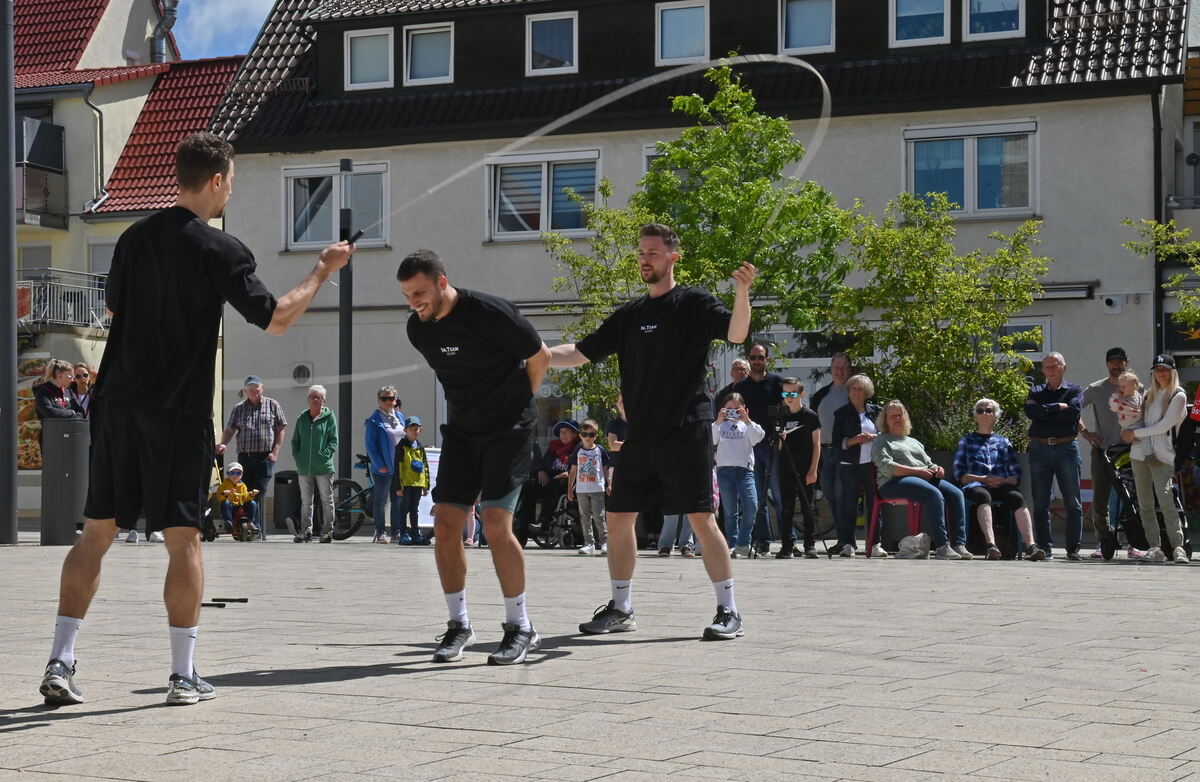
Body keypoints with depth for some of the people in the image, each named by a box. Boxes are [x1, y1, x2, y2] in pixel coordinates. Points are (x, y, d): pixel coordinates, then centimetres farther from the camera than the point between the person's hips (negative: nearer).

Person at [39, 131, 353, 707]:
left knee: (96, 532, 8)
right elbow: (275, 319, -11)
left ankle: (60, 661, 5)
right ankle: (183, 676, 4)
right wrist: (322, 271, 1)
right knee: (183, 539, 1)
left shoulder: (134, 238, 10)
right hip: (178, 410, -5)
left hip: (117, 401, 5)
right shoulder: (219, 250, -9)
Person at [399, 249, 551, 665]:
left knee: (496, 525, -15)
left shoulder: (489, 312, -19)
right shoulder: (418, 328, 0)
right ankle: (458, 625, 12)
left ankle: (520, 627, -2)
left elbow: (540, 356, -6)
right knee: (445, 525, -2)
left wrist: (513, 405, 6)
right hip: (461, 431, 6)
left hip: (508, 430, -6)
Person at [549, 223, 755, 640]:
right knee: (618, 516, 7)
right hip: (640, 434, 6)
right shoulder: (629, 315, 14)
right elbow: (582, 352, 16)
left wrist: (742, 293, -35)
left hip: (686, 433, -6)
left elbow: (736, 332, -17)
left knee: (701, 518, -9)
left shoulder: (694, 304, -1)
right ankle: (620, 609, 19)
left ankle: (728, 612, -2)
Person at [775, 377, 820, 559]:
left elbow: (816, 445, -1)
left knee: (807, 507, 1)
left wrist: (813, 470, -8)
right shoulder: (782, 417, 9)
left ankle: (810, 545, 6)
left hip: (805, 469, -3)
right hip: (786, 468, 3)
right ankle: (788, 545, 5)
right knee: (787, 508, 2)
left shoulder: (810, 416, -1)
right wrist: (780, 439, -9)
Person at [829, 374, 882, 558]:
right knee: (849, 504, -3)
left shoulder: (875, 411, 13)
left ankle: (875, 544, 6)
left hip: (873, 464, 2)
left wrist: (874, 437, -5)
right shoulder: (842, 414, 8)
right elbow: (836, 441, 3)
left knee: (874, 503, 2)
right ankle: (847, 544, 1)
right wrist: (852, 441, -13)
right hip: (850, 465, -1)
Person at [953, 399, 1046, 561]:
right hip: (975, 485, -2)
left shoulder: (1003, 442, 28)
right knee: (983, 495, -40)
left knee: (1017, 497, -34)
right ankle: (991, 545, -59)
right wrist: (983, 479, -6)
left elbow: (1016, 475, 17)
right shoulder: (966, 441, 24)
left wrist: (1003, 481, -6)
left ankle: (1030, 546, -49)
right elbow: (959, 474, 10)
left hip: (1001, 486, 2)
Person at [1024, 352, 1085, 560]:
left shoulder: (1074, 391, 11)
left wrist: (1045, 410, -5)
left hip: (1066, 448, -1)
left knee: (1073, 502, -2)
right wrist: (1059, 408, -7)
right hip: (1039, 448, 2)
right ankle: (1045, 548, 3)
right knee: (1040, 503, 0)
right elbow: (1030, 411, -5)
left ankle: (1073, 548, 1)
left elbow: (1074, 410, -9)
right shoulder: (1036, 392, 16)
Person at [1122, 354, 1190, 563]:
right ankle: (1155, 548, 5)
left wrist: (1135, 433, -4)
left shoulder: (1178, 396, 1)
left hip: (1162, 455, -6)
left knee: (1165, 499, -20)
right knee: (1144, 504, 1)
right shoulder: (1150, 395, 20)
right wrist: (1132, 434, -2)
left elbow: (1165, 426, -7)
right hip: (1140, 452, 6)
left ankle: (1178, 547, -20)